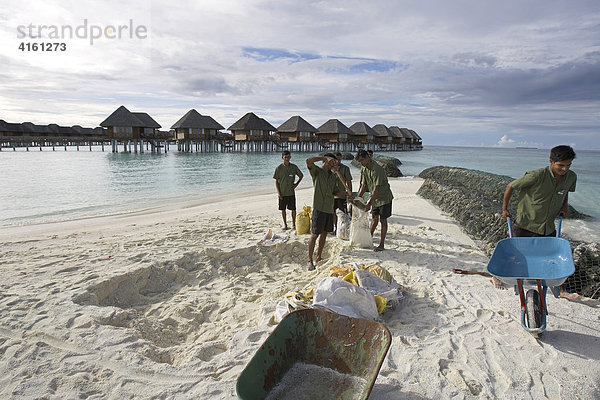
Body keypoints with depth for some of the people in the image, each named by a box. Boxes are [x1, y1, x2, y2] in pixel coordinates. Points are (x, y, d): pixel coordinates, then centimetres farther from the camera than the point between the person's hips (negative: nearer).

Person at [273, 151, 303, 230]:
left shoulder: (294, 167, 0)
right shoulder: (279, 168, -4)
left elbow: (301, 175, 15)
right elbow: (276, 181, -1)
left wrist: (297, 183, 2)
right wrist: (278, 192, -7)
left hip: (291, 192, 1)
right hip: (282, 193, -1)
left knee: (293, 209, 4)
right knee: (283, 209, 7)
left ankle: (293, 223, 20)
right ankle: (285, 224, 21)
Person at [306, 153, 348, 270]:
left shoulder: (334, 176, 16)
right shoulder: (317, 171, -4)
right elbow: (308, 161, -22)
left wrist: (345, 193, 1)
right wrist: (325, 157, -22)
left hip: (329, 208, 7)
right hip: (319, 207, -7)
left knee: (324, 233, 13)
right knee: (314, 234, -5)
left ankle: (319, 257, 25)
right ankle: (310, 260, 2)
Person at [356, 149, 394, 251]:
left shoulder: (377, 169, -28)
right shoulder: (363, 169, -1)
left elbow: (376, 188, -31)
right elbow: (364, 185, 7)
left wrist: (369, 203, -34)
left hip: (384, 197, -7)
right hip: (375, 198, 7)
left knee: (383, 220, -2)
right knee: (374, 218, 16)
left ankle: (382, 244, 4)